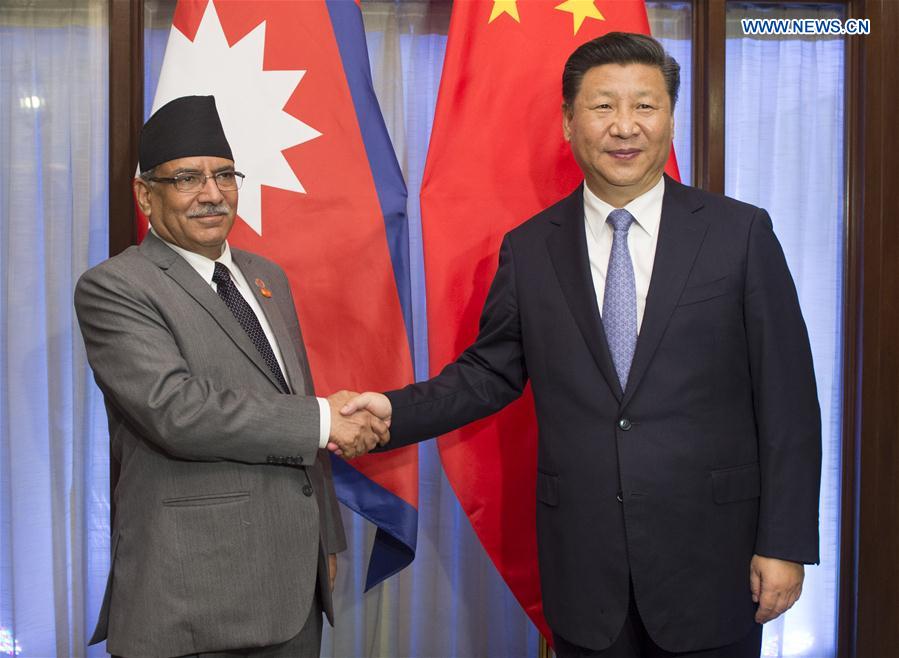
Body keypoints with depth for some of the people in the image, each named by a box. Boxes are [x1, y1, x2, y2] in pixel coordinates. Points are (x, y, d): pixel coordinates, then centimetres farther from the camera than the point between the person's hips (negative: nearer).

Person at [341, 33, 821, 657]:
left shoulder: (741, 233, -3)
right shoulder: (529, 249, 3)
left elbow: (786, 396, -4)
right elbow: (490, 372, 8)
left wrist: (785, 542, -6)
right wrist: (394, 411, -9)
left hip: (710, 555, -1)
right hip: (584, 558, 2)